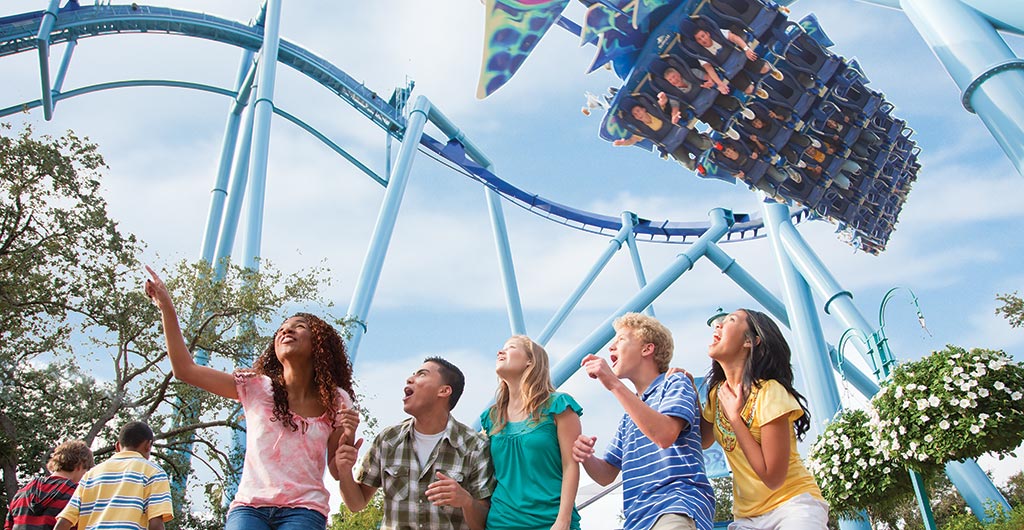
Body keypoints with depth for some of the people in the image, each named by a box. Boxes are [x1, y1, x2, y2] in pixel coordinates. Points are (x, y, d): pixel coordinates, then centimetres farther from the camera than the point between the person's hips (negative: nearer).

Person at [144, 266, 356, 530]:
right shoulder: (257, 388, 6)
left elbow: (337, 472, 10)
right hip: (249, 506, 1)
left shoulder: (335, 401, 6)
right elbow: (185, 369, 4)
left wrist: (348, 438, -10)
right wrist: (167, 308, 1)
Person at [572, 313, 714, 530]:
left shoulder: (674, 384, 6)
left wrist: (614, 384, -16)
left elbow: (665, 434, -15)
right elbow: (606, 475, 23)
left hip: (678, 508, -7)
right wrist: (585, 457, 0)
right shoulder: (628, 416, 26)